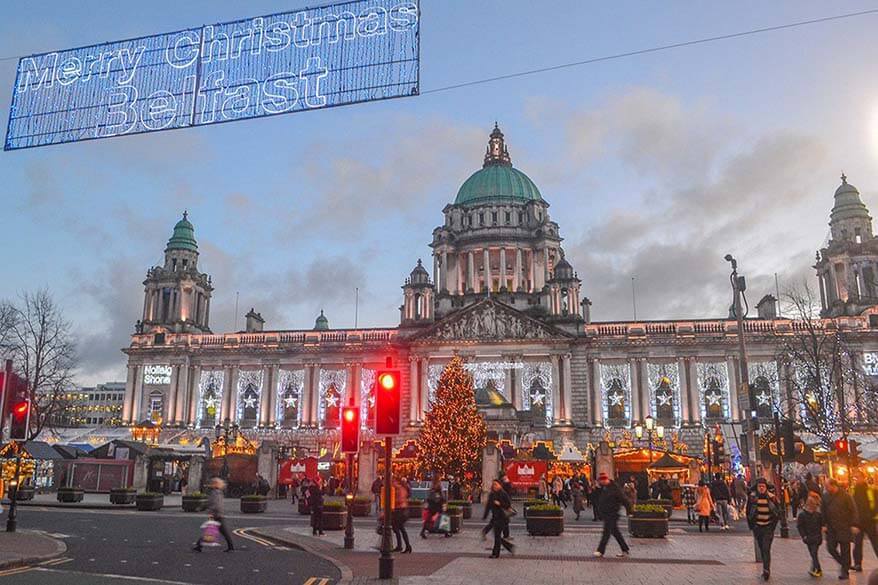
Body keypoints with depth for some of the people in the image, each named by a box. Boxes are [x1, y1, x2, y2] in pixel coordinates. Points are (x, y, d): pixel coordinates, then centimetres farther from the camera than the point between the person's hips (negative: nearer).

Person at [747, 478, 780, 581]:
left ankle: (766, 570, -8)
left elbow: (777, 513, 2)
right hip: (757, 527, 3)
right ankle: (766, 569, 25)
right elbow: (748, 512, 6)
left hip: (768, 527, -2)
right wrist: (751, 526, 3)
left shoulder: (771, 498, -9)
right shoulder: (752, 497, -5)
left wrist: (773, 526, -4)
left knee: (766, 549, -12)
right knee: (762, 549, 12)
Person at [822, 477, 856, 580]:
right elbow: (822, 512, 8)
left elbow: (853, 511, -5)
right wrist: (823, 524, 3)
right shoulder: (825, 496, 2)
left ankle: (845, 571, 14)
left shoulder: (845, 496, -8)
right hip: (831, 528, 4)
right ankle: (844, 564, 25)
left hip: (844, 527, -4)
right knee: (831, 547, 1)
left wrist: (853, 525, -10)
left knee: (845, 549, 2)